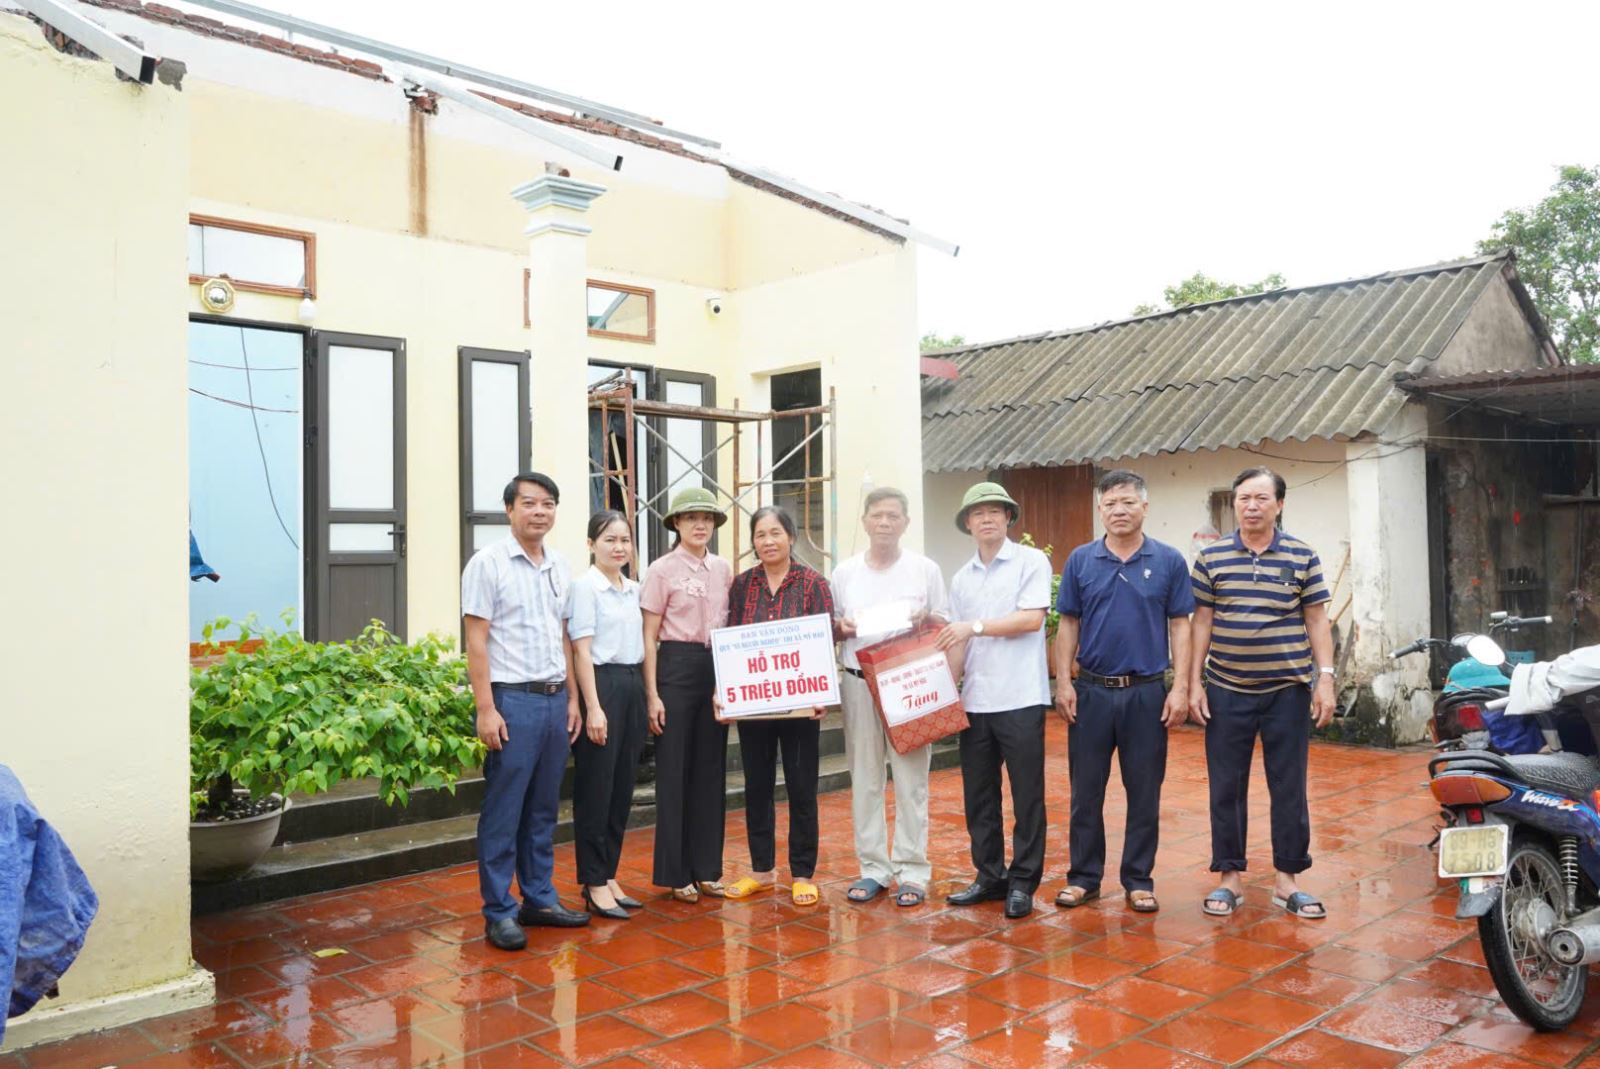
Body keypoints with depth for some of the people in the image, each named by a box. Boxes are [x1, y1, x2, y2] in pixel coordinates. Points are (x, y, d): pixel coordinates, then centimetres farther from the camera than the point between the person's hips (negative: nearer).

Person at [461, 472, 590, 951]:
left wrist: (572, 698, 12)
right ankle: (498, 912, 10)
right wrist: (486, 709, -14)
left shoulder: (560, 567, 11)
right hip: (512, 699, -6)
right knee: (504, 812, 0)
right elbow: (476, 642, -9)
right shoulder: (489, 562, -6)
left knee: (543, 808, 14)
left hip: (555, 699, 6)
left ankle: (539, 898, 24)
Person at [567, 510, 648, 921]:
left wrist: (646, 695, 12)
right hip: (601, 684, -7)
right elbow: (582, 651, -11)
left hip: (633, 686, 7)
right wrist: (593, 708, -16)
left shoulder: (633, 589, 13)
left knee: (623, 788, 11)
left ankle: (609, 877, 21)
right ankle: (594, 885, 9)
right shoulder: (585, 586, -8)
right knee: (596, 790, 0)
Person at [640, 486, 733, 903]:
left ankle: (706, 868, 19)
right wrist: (652, 694, -11)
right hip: (676, 668, -5)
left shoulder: (723, 569, 9)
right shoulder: (662, 570, -5)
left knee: (711, 769, 9)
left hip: (717, 668, 5)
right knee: (674, 770, 2)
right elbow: (649, 636, -5)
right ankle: (675, 873, 12)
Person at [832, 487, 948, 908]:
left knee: (911, 778, -1)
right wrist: (841, 627, -7)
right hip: (859, 683, 2)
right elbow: (830, 627, 15)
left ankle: (912, 871, 8)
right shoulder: (844, 573, 9)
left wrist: (927, 622, -13)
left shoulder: (925, 569, 4)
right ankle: (873, 868, 16)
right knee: (864, 778, 6)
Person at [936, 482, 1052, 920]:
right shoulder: (960, 578, 14)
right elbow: (957, 643, 14)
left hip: (1020, 699, -5)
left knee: (1027, 795, 2)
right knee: (978, 795, 11)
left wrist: (976, 626, -13)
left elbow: (1031, 619, -12)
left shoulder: (1031, 561, -1)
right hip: (975, 701, 5)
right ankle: (989, 877, 23)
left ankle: (1022, 882, 12)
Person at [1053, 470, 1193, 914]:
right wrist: (1063, 683, -1)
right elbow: (1068, 625, 6)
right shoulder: (1080, 560, 3)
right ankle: (1084, 876, 20)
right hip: (1091, 691, 1)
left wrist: (1180, 688, -6)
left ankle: (1139, 880, 20)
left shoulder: (1169, 561, 0)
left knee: (1144, 793, 7)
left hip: (1147, 692, -1)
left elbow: (1179, 627, 1)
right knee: (1086, 791, 8)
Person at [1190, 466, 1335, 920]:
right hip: (1226, 691, 1)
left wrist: (1325, 678, -4)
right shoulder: (1211, 558, 2)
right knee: (1226, 788, 6)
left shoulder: (1302, 557, 2)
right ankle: (1230, 877, 18)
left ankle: (1287, 879, 19)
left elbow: (1317, 620, 3)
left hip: (1288, 690, 0)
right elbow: (1201, 622, 5)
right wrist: (1194, 681, 0)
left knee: (1289, 789, 6)